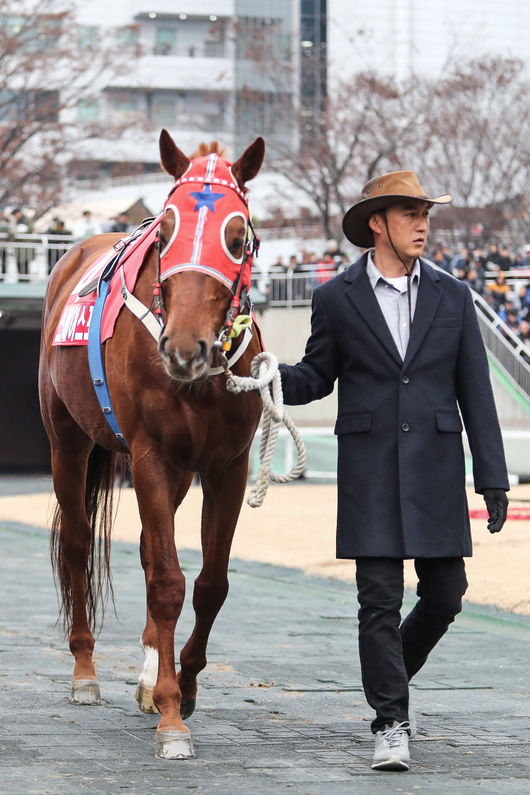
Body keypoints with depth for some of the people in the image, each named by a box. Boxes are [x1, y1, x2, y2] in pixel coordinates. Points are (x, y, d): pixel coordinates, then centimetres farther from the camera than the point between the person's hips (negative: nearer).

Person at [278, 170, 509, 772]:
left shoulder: (452, 296, 7)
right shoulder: (336, 299, 3)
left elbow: (475, 391, 6)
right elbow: (316, 379, 10)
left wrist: (492, 478, 3)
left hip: (437, 470, 2)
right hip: (369, 470, -2)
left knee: (445, 594, 6)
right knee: (380, 600, -5)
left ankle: (392, 672, 33)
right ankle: (391, 723, -1)